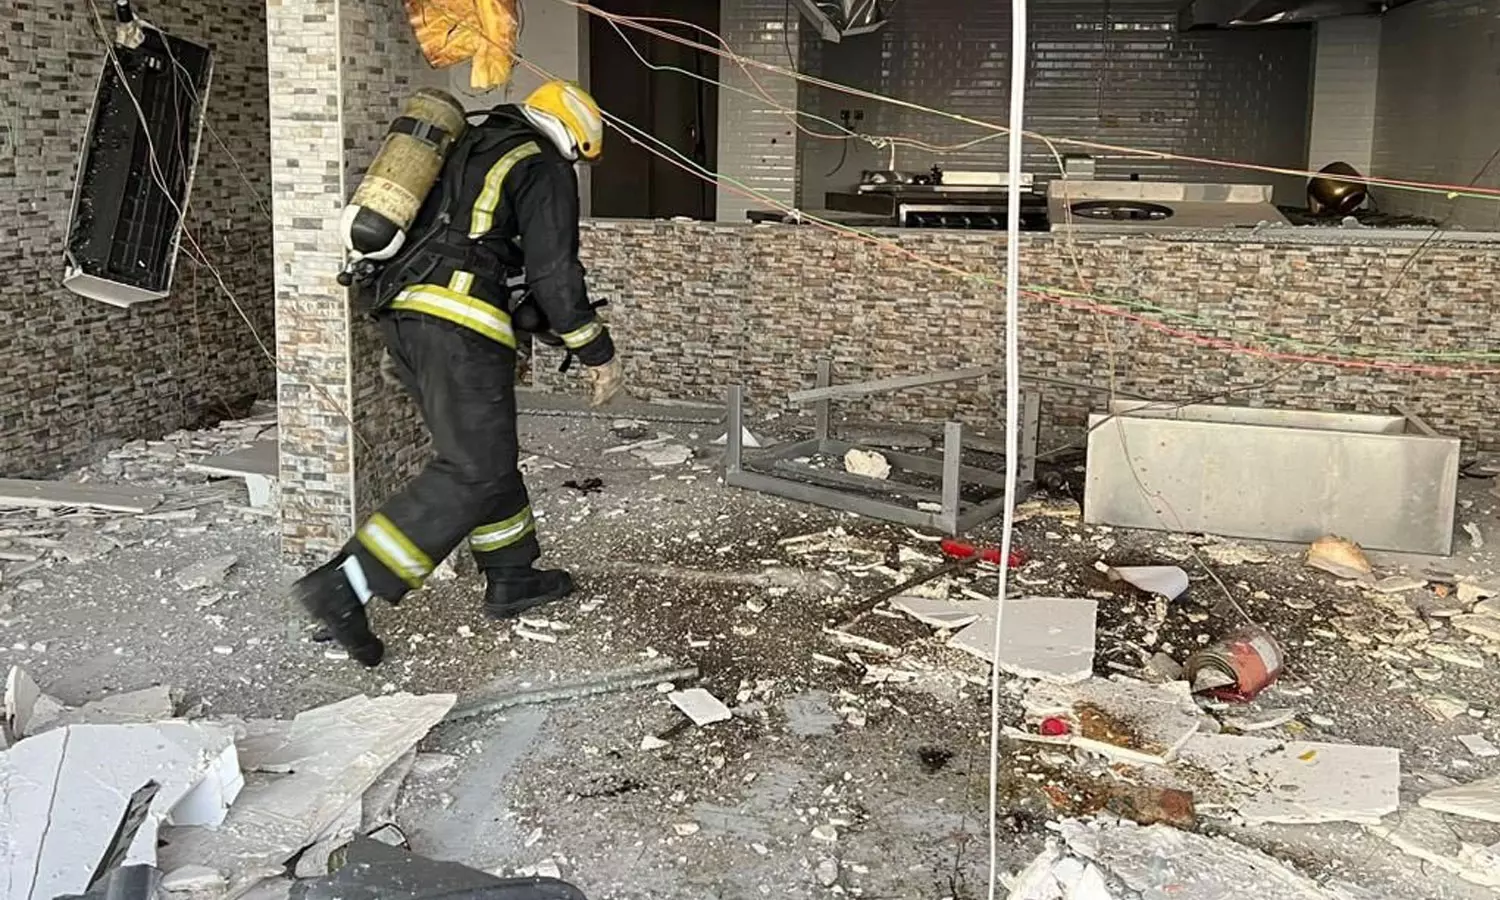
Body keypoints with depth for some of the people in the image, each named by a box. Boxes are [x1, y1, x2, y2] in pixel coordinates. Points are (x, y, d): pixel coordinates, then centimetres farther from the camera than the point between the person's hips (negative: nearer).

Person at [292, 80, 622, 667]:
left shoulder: (469, 152, 28)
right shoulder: (543, 169, 2)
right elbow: (552, 273, -6)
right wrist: (598, 354, 0)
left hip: (402, 313, 10)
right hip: (459, 326, -10)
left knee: (487, 453, 19)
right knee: (474, 474, -9)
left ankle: (512, 580, 27)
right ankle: (345, 586, -15)